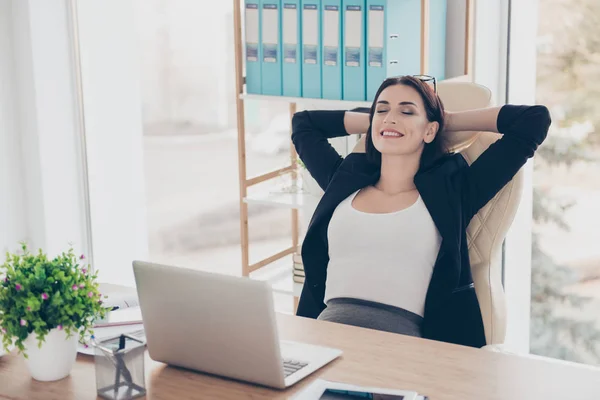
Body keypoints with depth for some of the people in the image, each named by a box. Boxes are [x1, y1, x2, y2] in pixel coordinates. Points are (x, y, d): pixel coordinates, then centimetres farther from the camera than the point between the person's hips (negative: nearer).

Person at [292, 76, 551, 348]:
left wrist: (449, 121, 22)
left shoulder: (451, 191, 11)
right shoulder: (345, 180, 23)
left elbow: (535, 119, 12)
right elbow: (303, 122, 42)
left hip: (400, 337, -3)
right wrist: (370, 121, 35)